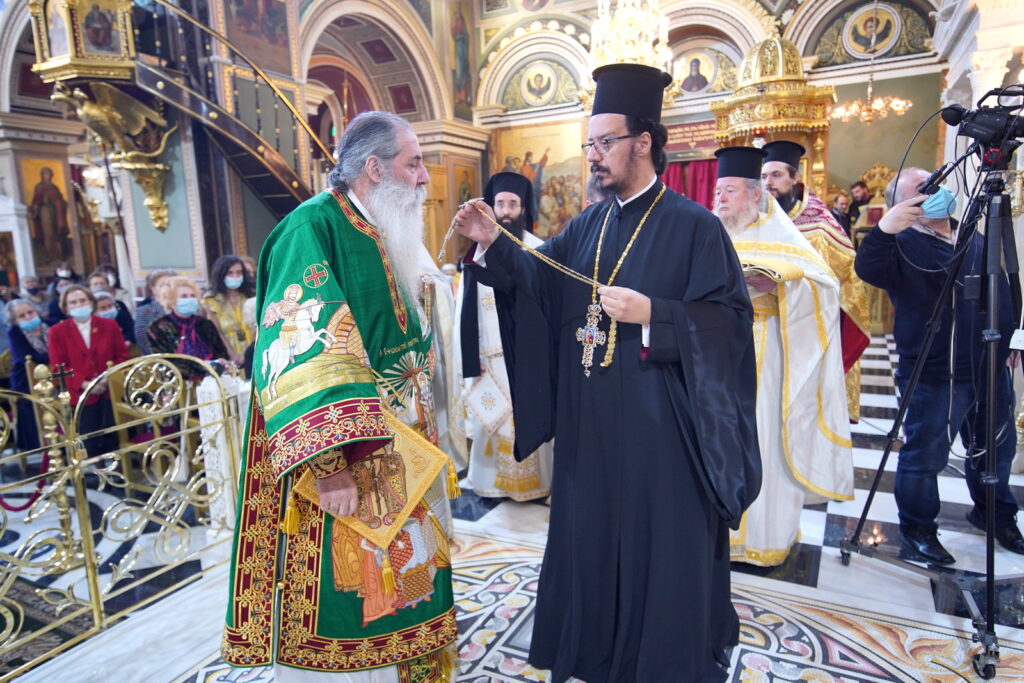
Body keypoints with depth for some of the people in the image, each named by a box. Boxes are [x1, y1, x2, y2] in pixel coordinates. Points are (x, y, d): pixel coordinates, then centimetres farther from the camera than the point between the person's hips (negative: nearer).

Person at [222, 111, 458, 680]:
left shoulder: (390, 237, 12)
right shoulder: (314, 227, -14)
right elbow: (300, 355, -23)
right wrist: (328, 465, -28)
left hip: (401, 456, 8)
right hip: (347, 463, -8)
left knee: (399, 579, 18)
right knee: (346, 586, 4)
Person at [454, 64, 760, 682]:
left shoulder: (693, 226, -7)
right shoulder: (587, 226, 10)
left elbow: (729, 319, -12)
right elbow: (536, 280, 5)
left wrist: (652, 314, -23)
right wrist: (492, 243, -10)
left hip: (658, 428, -5)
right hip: (590, 426, 6)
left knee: (662, 549, 9)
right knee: (590, 537, 17)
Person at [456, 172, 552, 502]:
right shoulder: (479, 251, 0)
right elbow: (467, 307, -2)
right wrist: (472, 355, -7)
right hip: (492, 349, 0)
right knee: (495, 417, 6)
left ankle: (533, 479, 20)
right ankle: (493, 482, 18)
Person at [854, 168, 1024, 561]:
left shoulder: (977, 242, 12)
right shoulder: (903, 247, -10)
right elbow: (867, 269, -32)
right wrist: (885, 229, -47)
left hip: (990, 371, 7)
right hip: (935, 377, -7)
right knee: (924, 455, -1)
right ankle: (917, 532, 16)